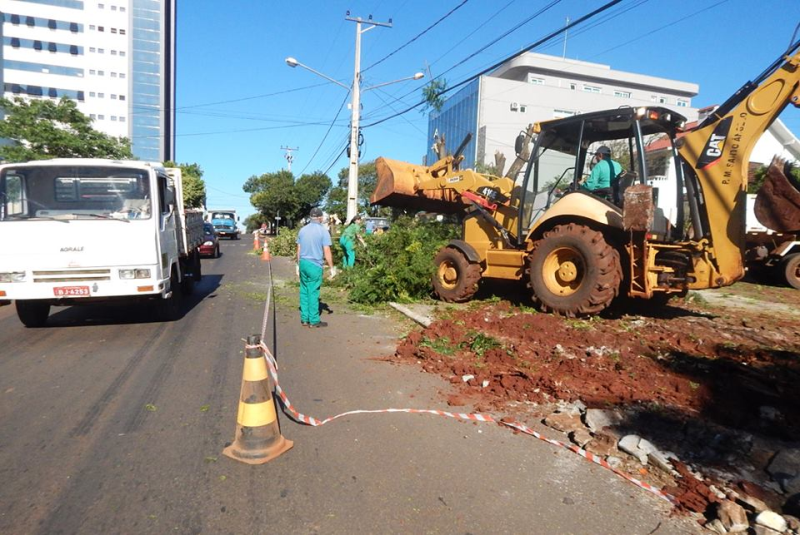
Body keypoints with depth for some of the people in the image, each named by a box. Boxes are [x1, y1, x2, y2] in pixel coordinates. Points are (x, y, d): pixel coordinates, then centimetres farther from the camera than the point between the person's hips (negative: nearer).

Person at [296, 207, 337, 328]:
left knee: (304, 291, 12)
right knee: (313, 292, 1)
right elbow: (327, 252, -12)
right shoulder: (323, 231, -9)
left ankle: (304, 318, 17)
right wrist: (332, 268, -6)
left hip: (303, 263, 5)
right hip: (315, 265, -5)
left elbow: (299, 249, 12)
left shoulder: (302, 230, 8)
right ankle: (314, 320, 8)